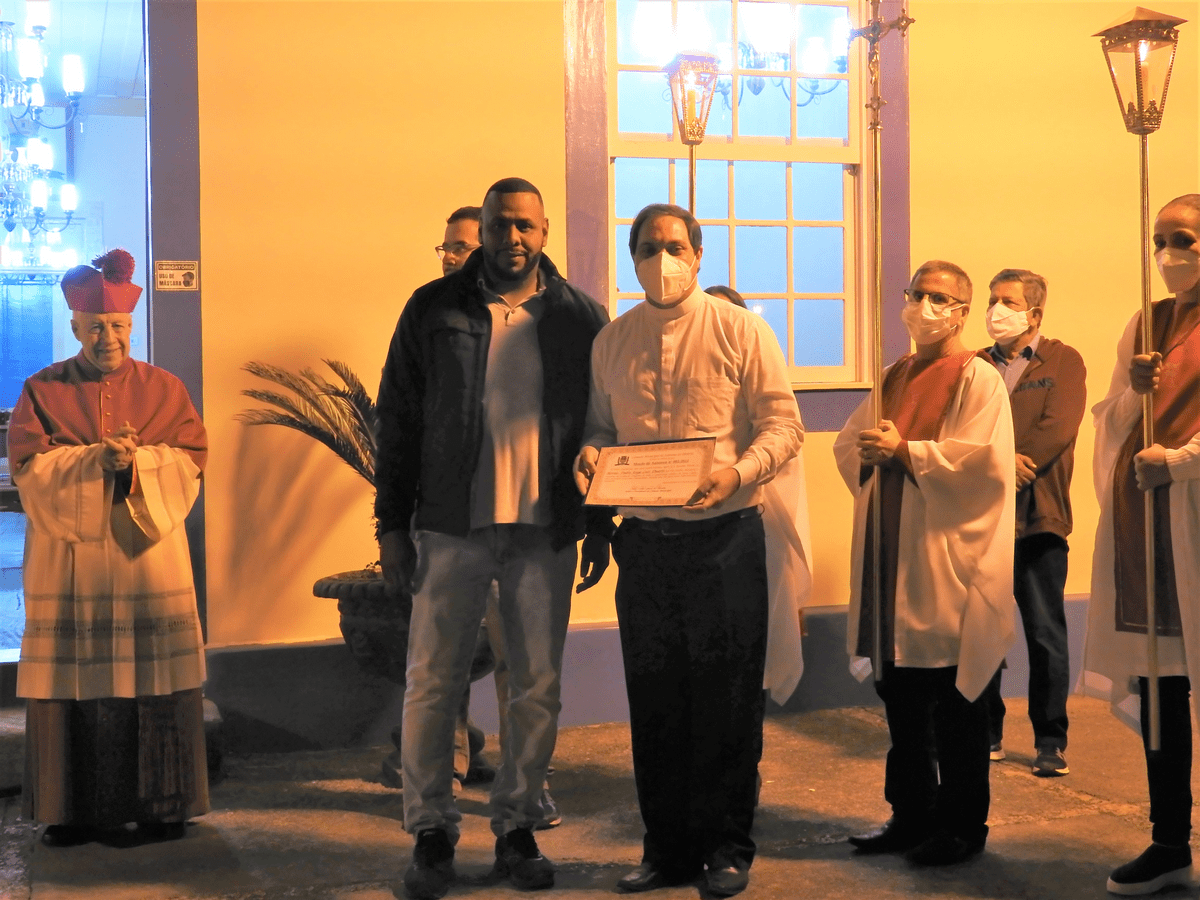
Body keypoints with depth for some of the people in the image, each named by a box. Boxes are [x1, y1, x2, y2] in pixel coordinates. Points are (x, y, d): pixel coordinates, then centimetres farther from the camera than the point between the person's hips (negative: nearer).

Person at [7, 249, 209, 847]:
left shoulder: (164, 389, 9)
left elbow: (188, 462, 1)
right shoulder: (43, 391, 7)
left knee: (153, 682, 0)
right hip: (67, 561, 0)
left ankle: (160, 804, 10)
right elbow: (31, 469, -4)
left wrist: (136, 460, -17)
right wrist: (96, 460, -18)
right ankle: (76, 809, 9)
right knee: (74, 682, -1)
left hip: (148, 555, 1)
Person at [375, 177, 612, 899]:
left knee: (539, 687, 6)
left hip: (547, 531, 1)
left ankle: (518, 825, 19)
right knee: (434, 683, 2)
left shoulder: (581, 317, 6)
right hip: (452, 527, -1)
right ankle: (432, 830, 14)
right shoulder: (434, 310, 3)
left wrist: (600, 525, 6)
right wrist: (392, 523, 0)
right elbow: (399, 419, 4)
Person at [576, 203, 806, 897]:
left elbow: (783, 424, -4)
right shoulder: (611, 342, 11)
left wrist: (738, 471, -20)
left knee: (727, 697, 2)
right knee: (654, 698, 8)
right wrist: (591, 452, -5)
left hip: (724, 535, -3)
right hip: (644, 540, 4)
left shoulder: (740, 330, -1)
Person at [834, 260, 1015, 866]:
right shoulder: (894, 378, 17)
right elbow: (847, 442, 19)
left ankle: (963, 823, 11)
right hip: (890, 554, 7)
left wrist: (906, 451, -18)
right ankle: (911, 813, 23)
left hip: (947, 560, -7)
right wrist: (868, 452, -2)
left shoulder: (977, 379, -5)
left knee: (953, 701, 0)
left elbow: (985, 459, -16)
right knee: (898, 693, 11)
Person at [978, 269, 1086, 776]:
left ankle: (1050, 742, 10)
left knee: (1046, 636, 0)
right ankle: (987, 734, 19)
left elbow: (1058, 429, -9)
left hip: (1038, 520, -3)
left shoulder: (1063, 362, 5)